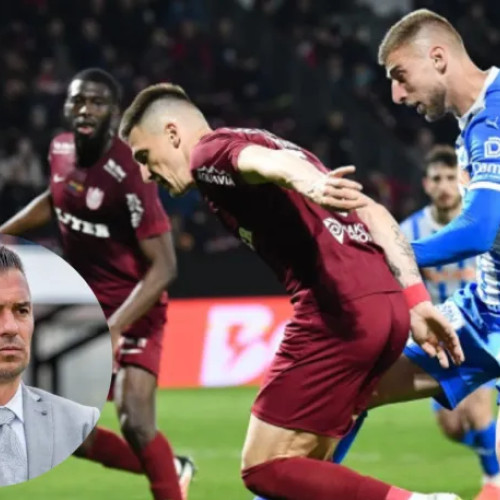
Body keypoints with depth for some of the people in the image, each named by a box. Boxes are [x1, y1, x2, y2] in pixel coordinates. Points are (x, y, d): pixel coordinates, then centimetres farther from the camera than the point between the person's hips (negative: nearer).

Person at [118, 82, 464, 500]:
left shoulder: (210, 151, 5)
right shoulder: (274, 139, 30)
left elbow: (266, 161, -20)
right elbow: (374, 215, 23)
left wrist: (306, 183, -42)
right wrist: (418, 301, 18)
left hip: (339, 311, -9)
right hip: (389, 308, 9)